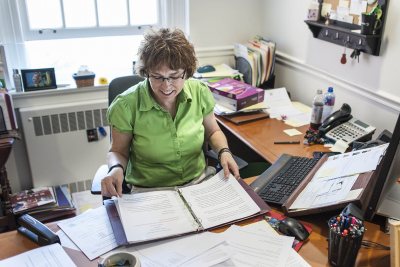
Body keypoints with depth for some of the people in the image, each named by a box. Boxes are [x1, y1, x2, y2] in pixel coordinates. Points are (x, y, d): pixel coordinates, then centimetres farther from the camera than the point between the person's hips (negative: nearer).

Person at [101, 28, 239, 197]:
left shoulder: (200, 92, -7)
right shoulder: (126, 106, -16)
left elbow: (213, 132, 12)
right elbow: (118, 151, 0)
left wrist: (224, 152, -7)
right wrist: (116, 169, -21)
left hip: (199, 183, 1)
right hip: (147, 192, -1)